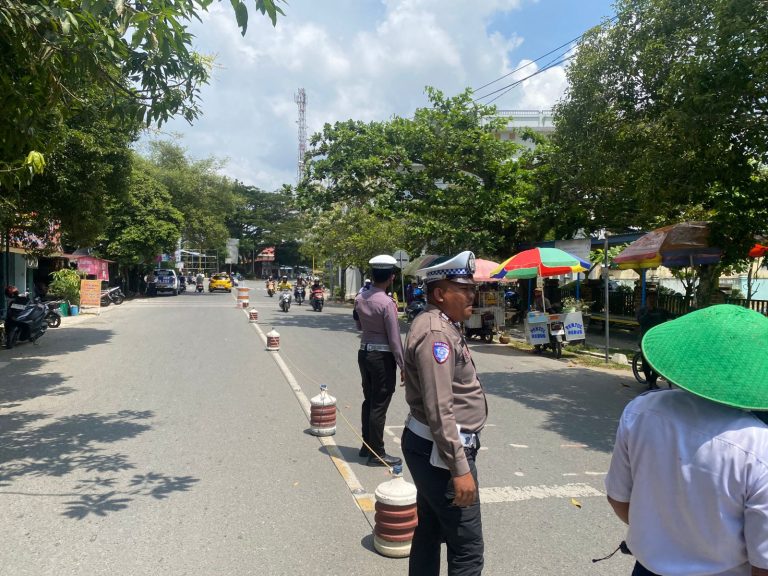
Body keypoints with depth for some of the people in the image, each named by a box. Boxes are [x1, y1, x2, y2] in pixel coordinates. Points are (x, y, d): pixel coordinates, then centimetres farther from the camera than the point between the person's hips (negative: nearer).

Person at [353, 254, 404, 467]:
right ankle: (377, 453, 10)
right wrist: (402, 366, -10)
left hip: (364, 352, 7)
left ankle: (367, 445, 29)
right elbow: (394, 339, -17)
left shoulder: (360, 298, 1)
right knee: (379, 405, 1)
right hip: (382, 356, -7)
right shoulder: (387, 303, -19)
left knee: (368, 400, 18)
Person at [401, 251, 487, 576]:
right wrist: (460, 468, -25)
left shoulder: (442, 325, 12)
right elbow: (439, 409, -26)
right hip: (440, 451, -11)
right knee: (467, 549, -2)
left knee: (430, 530, 20)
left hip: (429, 446, 11)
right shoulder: (436, 333, -21)